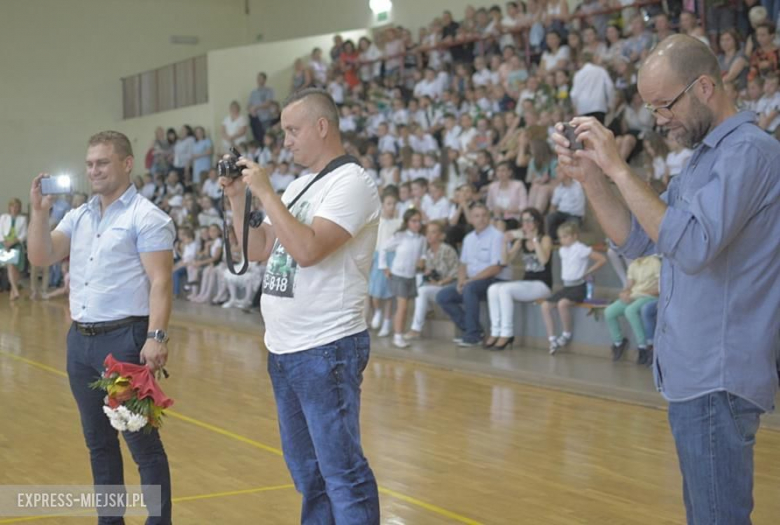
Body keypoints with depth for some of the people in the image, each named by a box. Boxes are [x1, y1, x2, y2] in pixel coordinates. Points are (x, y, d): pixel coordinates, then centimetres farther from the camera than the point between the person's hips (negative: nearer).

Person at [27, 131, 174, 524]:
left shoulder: (146, 217, -7)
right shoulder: (78, 217, 15)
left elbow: (160, 282, -14)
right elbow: (41, 258, 8)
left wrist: (156, 337, -23)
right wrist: (39, 211, -3)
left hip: (125, 340, -7)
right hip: (80, 341, 7)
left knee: (143, 443, -2)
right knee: (99, 443, 14)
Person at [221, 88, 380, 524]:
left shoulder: (352, 182, -12)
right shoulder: (299, 186, 14)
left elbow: (306, 250, -25)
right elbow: (257, 250, 18)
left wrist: (265, 192, -17)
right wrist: (238, 199, 6)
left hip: (326, 350, -9)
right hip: (284, 350, 9)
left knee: (342, 471, -5)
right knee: (307, 470, 18)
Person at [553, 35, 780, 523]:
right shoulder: (706, 156, 17)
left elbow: (692, 245, -27)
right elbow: (637, 240, 14)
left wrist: (619, 168, -24)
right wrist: (590, 176, 0)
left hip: (717, 377, -10)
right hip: (695, 372, 10)